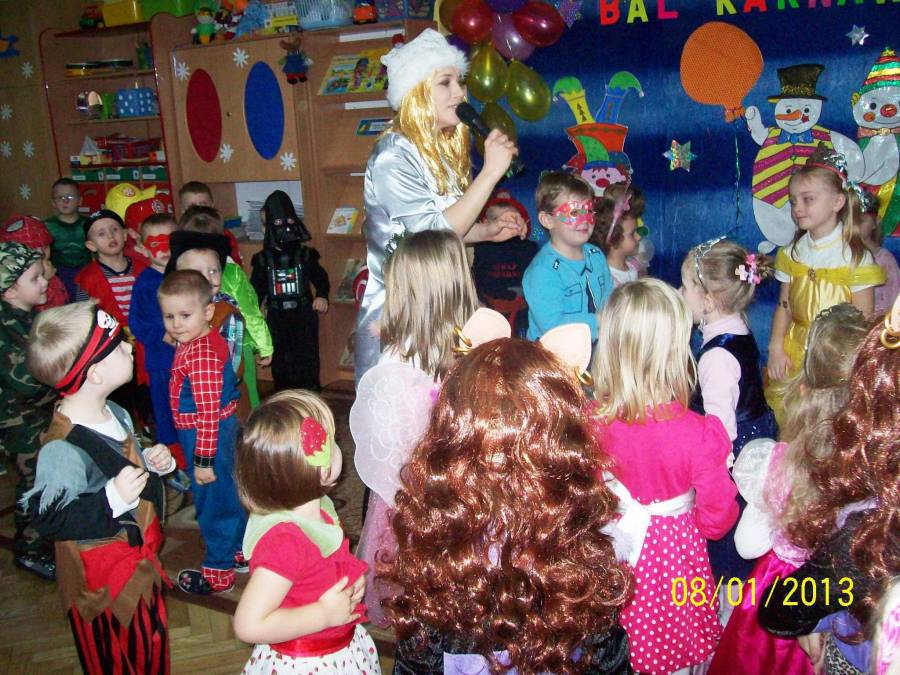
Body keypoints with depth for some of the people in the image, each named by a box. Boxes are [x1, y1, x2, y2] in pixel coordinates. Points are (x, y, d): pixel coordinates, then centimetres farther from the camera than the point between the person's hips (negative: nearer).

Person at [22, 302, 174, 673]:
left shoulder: (116, 415, 0)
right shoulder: (62, 447, -29)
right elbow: (48, 520, -25)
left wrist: (152, 461, -1)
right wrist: (112, 500, -33)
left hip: (141, 558, 8)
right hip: (102, 583, -8)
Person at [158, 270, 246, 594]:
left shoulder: (200, 354, -27)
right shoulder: (200, 343, 3)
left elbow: (209, 411, -27)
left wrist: (203, 459, -24)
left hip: (207, 436, -10)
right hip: (214, 432, 10)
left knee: (213, 501, 6)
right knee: (227, 493, 23)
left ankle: (218, 572, 24)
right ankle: (241, 551, 41)